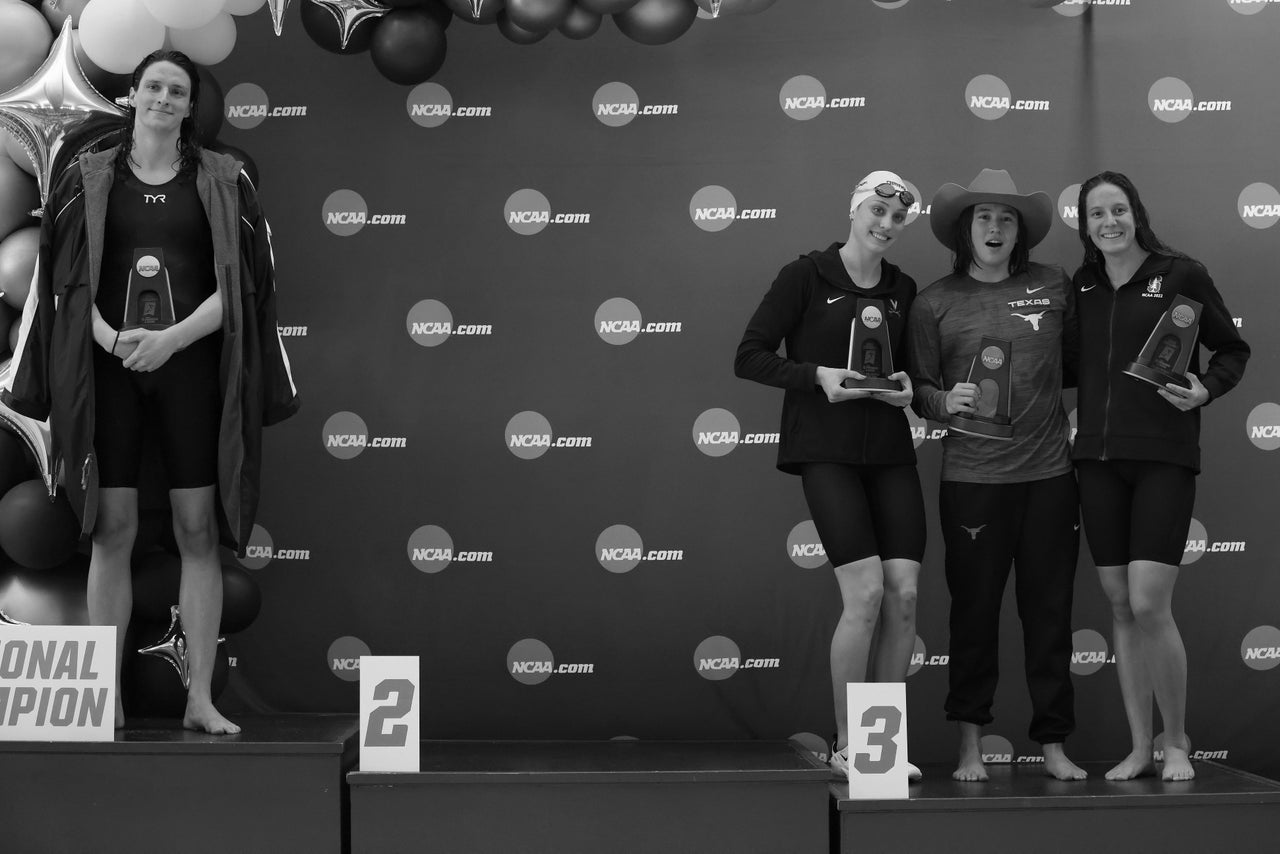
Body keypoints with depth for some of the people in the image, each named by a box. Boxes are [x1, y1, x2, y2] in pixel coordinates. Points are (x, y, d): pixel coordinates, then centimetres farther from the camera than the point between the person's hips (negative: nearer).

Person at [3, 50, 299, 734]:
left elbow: (235, 286, -1)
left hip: (190, 364, 0)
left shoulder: (222, 183, 5)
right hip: (107, 367, 0)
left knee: (198, 529, -1)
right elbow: (70, 281, 4)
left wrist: (171, 339, -16)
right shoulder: (89, 180, 8)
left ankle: (201, 699, 4)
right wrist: (111, 337, -15)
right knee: (112, 528, -1)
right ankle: (107, 700, 5)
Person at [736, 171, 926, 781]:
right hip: (827, 450, -5)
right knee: (866, 592, -14)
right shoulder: (806, 277, -2)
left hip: (890, 449, 5)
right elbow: (749, 357, -4)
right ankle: (846, 745, 1)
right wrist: (817, 375, -17)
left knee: (904, 595, -3)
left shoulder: (903, 289, 13)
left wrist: (907, 385, 1)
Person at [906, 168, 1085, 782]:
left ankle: (1053, 744, 13)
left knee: (1050, 608, 5)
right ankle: (971, 745, 14)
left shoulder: (1054, 287, 6)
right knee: (974, 608, 3)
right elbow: (918, 390, 6)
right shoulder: (935, 303, 2)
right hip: (972, 476, -1)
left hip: (1048, 472, 2)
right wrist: (947, 400, -13)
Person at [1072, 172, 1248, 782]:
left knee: (1149, 606, -11)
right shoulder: (1080, 287, 11)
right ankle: (1139, 749, 15)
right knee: (1120, 607, 6)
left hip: (1164, 456, -4)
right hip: (1098, 458, 4)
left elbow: (1233, 349, 7)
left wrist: (1206, 389, -11)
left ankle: (1177, 742, 8)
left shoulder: (1181, 275, 0)